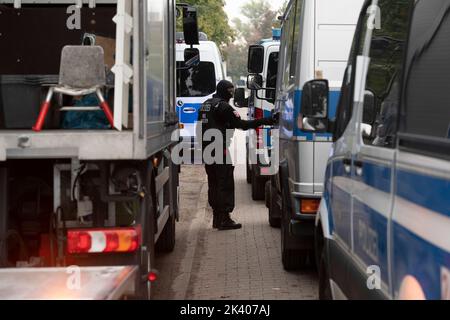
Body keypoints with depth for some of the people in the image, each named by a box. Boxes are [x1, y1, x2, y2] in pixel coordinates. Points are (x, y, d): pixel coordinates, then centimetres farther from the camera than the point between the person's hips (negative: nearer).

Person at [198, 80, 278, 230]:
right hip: (221, 150, -9)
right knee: (225, 184, -6)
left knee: (214, 183, 14)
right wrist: (265, 121, -19)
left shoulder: (205, 105, 16)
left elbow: (201, 127, 20)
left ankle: (217, 218, 17)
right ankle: (224, 219, -9)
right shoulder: (223, 106, -12)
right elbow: (241, 124, -18)